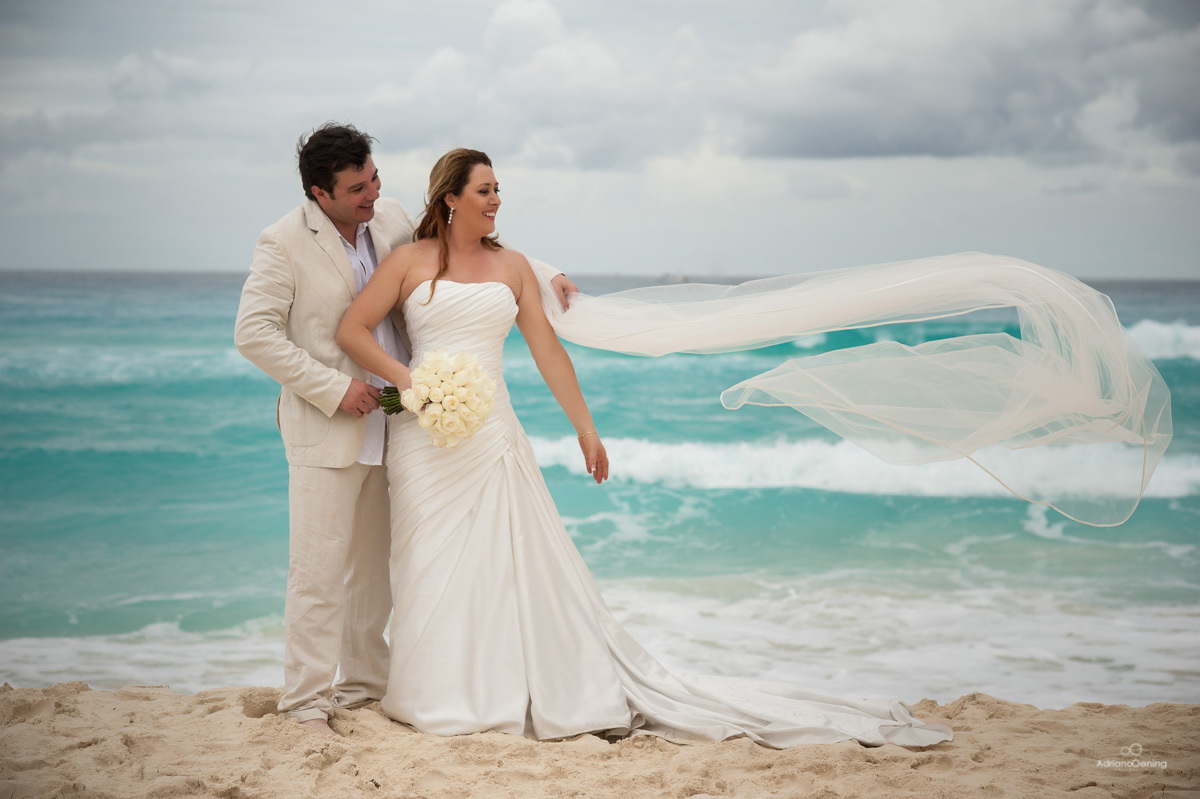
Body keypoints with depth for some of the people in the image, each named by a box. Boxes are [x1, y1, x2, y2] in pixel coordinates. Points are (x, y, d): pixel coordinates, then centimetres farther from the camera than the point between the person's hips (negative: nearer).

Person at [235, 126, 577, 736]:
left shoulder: (390, 219, 5)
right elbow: (253, 333, -13)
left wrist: (544, 276, 9)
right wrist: (334, 388, -17)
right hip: (326, 430, -6)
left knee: (376, 567, 13)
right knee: (319, 569, -6)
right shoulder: (284, 243, -11)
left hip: (391, 427, 6)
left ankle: (364, 683, 25)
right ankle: (307, 701, 3)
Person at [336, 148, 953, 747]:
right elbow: (352, 330, -1)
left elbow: (547, 350, 10)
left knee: (516, 563, 2)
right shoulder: (409, 261, 3)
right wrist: (409, 381, -12)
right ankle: (439, 698, 14)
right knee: (434, 567, 3)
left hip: (493, 435, 2)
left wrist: (585, 427, 8)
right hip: (426, 438, -1)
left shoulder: (510, 266, 10)